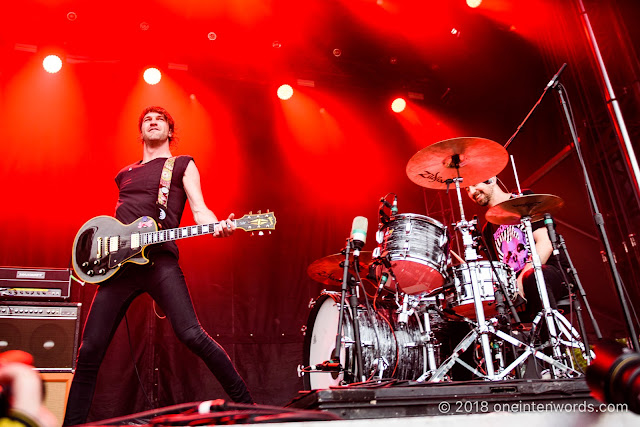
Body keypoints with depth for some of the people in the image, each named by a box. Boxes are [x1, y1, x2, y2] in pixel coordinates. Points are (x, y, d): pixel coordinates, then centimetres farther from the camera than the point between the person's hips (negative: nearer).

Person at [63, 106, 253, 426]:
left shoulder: (183, 165, 13)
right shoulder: (125, 174, 27)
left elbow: (199, 210, -1)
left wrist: (218, 226, -22)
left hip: (158, 260, -5)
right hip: (117, 263, 5)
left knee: (191, 335, -18)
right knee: (90, 351, 4)